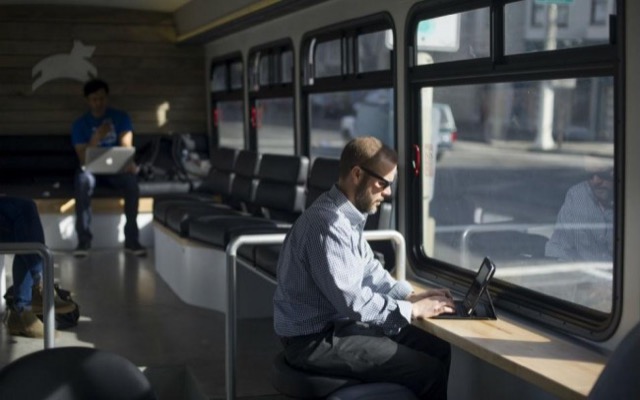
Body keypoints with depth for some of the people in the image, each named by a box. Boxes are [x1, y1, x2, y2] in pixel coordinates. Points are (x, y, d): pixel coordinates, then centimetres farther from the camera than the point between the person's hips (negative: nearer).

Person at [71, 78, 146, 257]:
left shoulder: (121, 117, 2)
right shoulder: (80, 124, -1)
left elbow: (127, 148, -9)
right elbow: (83, 159, -10)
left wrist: (128, 163, -33)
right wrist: (97, 137, -26)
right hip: (93, 169, 0)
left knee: (131, 179, -34)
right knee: (83, 179, -36)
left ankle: (131, 239, -26)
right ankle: (83, 240, -32)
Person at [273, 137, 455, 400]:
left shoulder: (347, 215, 7)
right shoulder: (328, 223, -24)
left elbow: (368, 268, 19)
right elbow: (352, 300, -26)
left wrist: (410, 296, 4)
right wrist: (412, 310, -16)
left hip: (338, 323, 10)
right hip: (315, 340, -10)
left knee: (438, 349, 6)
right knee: (428, 370, -13)